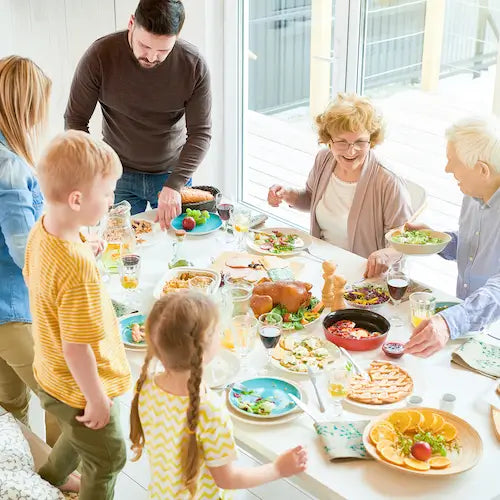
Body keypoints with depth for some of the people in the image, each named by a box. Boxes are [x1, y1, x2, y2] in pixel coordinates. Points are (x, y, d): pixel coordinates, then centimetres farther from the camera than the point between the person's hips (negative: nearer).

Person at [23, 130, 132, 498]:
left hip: (51, 375, 9)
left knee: (79, 436, 36)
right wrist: (97, 399, -19)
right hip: (77, 388, -9)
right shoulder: (78, 268, -38)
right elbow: (76, 348, -32)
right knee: (108, 458, 19)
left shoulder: (41, 230, -11)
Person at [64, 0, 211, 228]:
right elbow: (75, 121, -11)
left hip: (173, 174, 1)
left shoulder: (194, 66, -16)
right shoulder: (99, 56, -18)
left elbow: (200, 133, -14)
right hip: (119, 175, -1)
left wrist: (173, 185, -27)